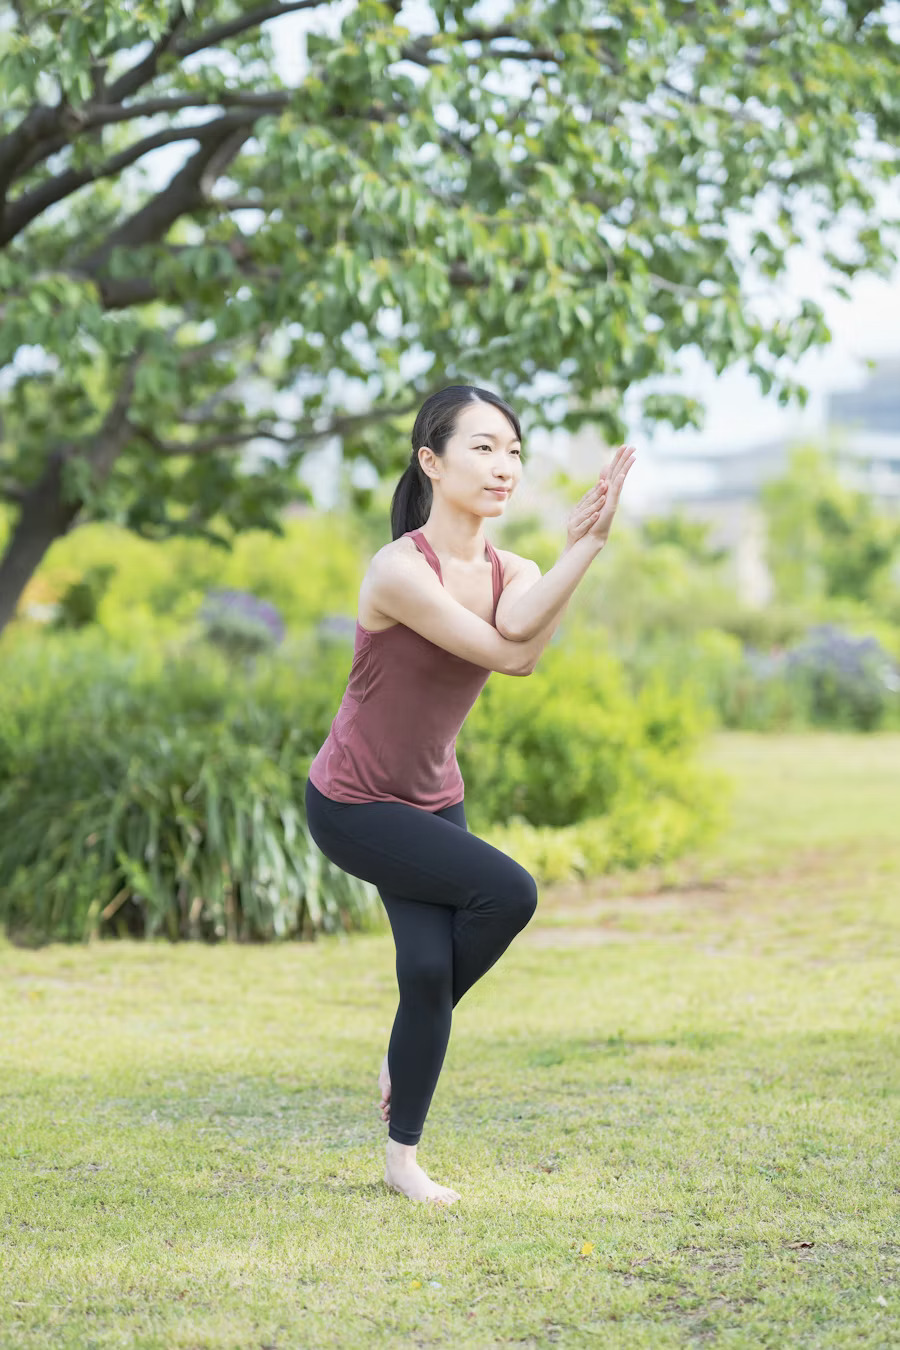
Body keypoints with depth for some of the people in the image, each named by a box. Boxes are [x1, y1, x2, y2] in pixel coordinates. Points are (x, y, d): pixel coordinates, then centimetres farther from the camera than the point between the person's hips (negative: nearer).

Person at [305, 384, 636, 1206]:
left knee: (430, 967, -5)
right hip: (354, 806, -6)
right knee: (507, 891, -19)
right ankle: (407, 1051, 6)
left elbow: (519, 626, -27)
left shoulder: (511, 572, -2)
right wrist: (587, 544, -31)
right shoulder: (400, 570, -24)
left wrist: (585, 543, -42)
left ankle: (403, 1159, 13)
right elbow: (507, 656, -28)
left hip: (433, 802, 6)